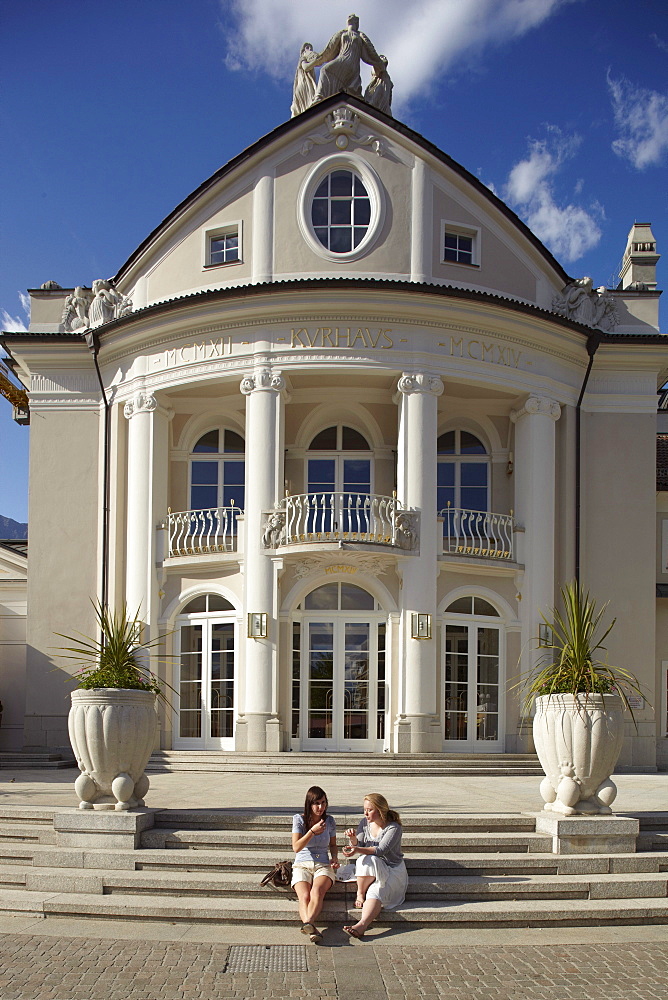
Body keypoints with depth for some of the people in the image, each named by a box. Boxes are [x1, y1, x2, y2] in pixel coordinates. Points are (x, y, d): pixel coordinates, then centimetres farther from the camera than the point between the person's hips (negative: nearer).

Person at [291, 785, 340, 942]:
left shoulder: (329, 821, 8)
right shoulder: (299, 819, 0)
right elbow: (296, 847, -9)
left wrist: (334, 858, 1)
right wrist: (313, 831, -19)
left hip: (323, 866, 1)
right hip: (302, 866, 0)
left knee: (317, 890, -35)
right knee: (304, 896, -33)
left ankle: (307, 923, -59)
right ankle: (312, 930, -55)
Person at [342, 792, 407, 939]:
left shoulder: (393, 827, -13)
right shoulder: (365, 823, 5)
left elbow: (381, 850, -26)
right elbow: (358, 845, 4)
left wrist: (358, 850, -39)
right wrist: (353, 839, -19)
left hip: (392, 870, -4)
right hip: (371, 868, 4)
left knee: (376, 890, -33)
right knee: (367, 860, -32)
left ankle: (361, 925, -49)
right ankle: (360, 894, -17)